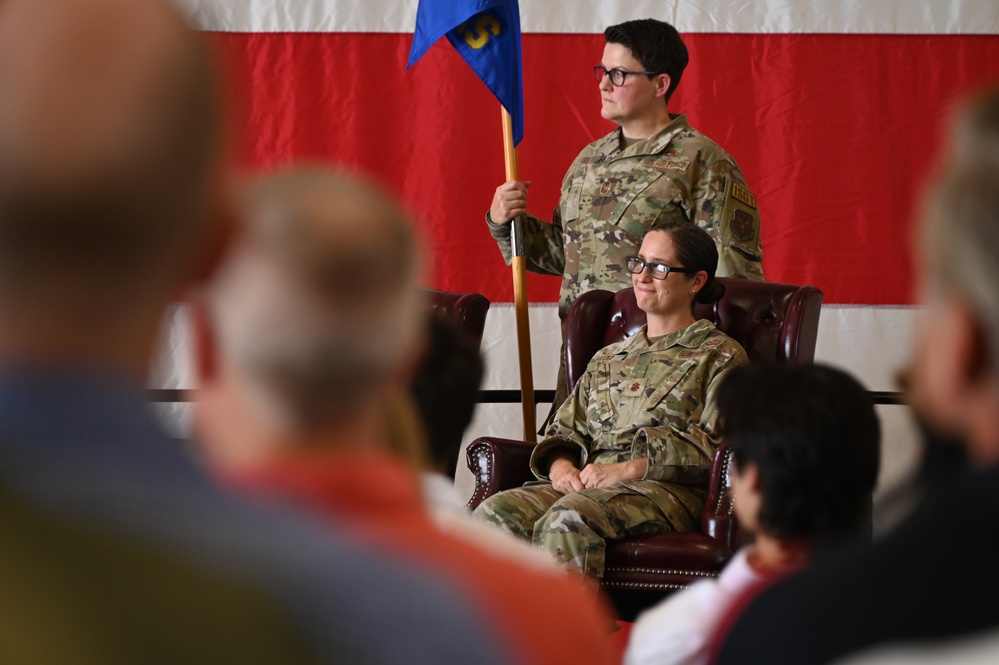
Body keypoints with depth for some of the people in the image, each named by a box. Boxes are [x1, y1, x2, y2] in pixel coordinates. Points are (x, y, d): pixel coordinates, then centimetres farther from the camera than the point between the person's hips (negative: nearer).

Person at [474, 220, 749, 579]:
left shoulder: (719, 356, 10)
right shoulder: (608, 358, 30)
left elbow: (718, 446, -4)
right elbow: (565, 431, 24)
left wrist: (629, 469, -14)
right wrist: (560, 466, -2)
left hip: (669, 490, -6)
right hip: (586, 485, 6)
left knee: (569, 518, -38)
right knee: (494, 513, -26)